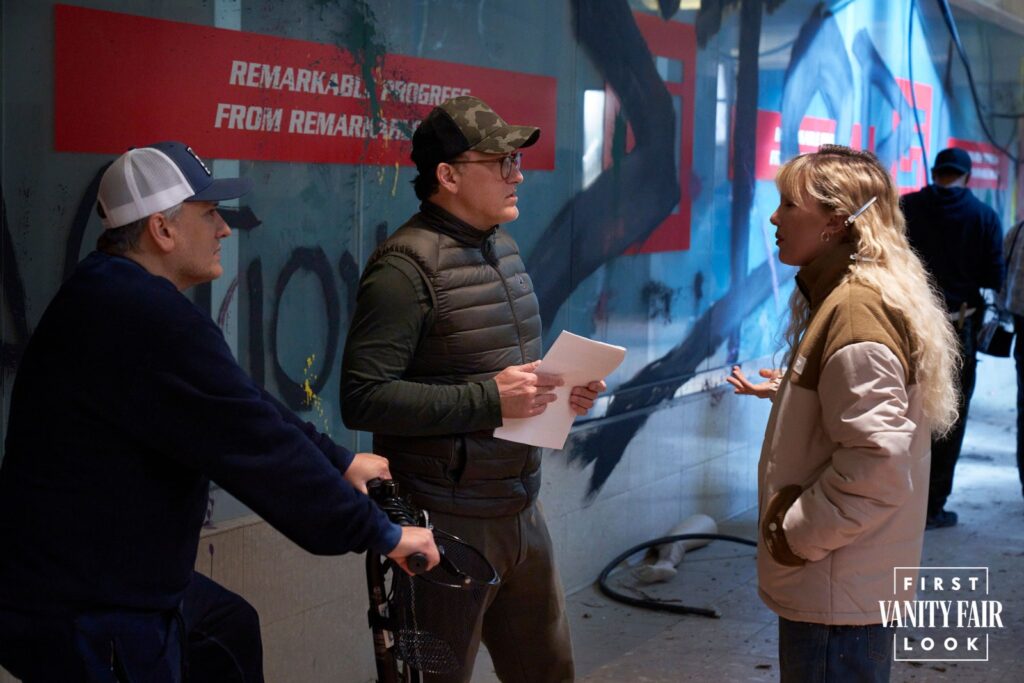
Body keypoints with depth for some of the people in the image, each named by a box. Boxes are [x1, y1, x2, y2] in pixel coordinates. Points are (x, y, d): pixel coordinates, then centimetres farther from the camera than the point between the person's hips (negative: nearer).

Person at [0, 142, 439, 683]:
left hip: (79, 578, 11)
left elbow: (247, 414, 14)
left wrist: (340, 461, 17)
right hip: (86, 620, -11)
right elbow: (261, 450, -24)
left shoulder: (113, 296, 9)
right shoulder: (150, 322, -26)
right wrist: (381, 534, -15)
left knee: (228, 628, 26)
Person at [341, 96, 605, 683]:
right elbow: (363, 398, -24)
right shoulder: (406, 266, -17)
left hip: (520, 510, 8)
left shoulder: (503, 247, 11)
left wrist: (563, 388, 2)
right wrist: (489, 399, -25)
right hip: (448, 520, -8)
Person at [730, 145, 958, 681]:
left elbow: (877, 464, -26)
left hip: (838, 594, -10)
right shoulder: (840, 297, 11)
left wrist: (792, 536, -18)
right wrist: (784, 393, 15)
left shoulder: (856, 310, -21)